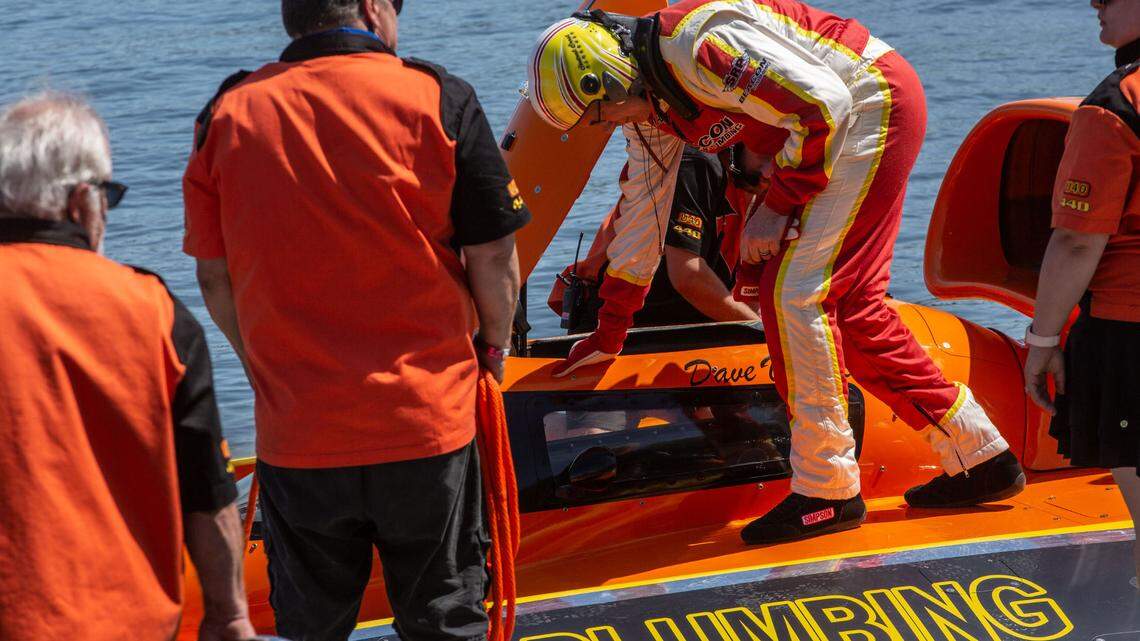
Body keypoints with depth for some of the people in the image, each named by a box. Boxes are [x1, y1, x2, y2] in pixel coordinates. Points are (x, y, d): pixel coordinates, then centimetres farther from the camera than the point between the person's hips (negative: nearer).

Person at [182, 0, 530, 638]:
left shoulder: (227, 114, 0)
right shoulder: (438, 98, -7)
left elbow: (215, 278, 5)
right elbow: (493, 258, -5)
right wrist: (493, 348, 14)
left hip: (294, 433, 2)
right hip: (426, 421, -2)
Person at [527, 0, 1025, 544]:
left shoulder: (697, 44, -24)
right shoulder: (651, 104, 7)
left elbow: (823, 101, -23)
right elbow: (641, 212, 18)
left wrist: (778, 205, -13)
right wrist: (607, 335, 22)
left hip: (875, 105, -10)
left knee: (796, 293, -13)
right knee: (849, 309, 9)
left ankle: (826, 491, -5)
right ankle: (981, 461, 17)